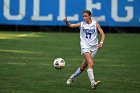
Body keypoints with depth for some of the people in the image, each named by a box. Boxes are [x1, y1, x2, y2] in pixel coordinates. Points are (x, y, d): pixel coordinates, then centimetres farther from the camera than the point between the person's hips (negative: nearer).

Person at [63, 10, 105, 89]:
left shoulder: (95, 24, 2)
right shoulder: (82, 24, 2)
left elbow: (102, 34, 1)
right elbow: (70, 25, -5)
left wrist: (101, 42, -16)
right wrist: (67, 21, -26)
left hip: (93, 47, 2)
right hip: (85, 46, -2)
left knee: (83, 67, 7)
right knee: (90, 63, -24)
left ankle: (72, 77, 30)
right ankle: (93, 83, -32)